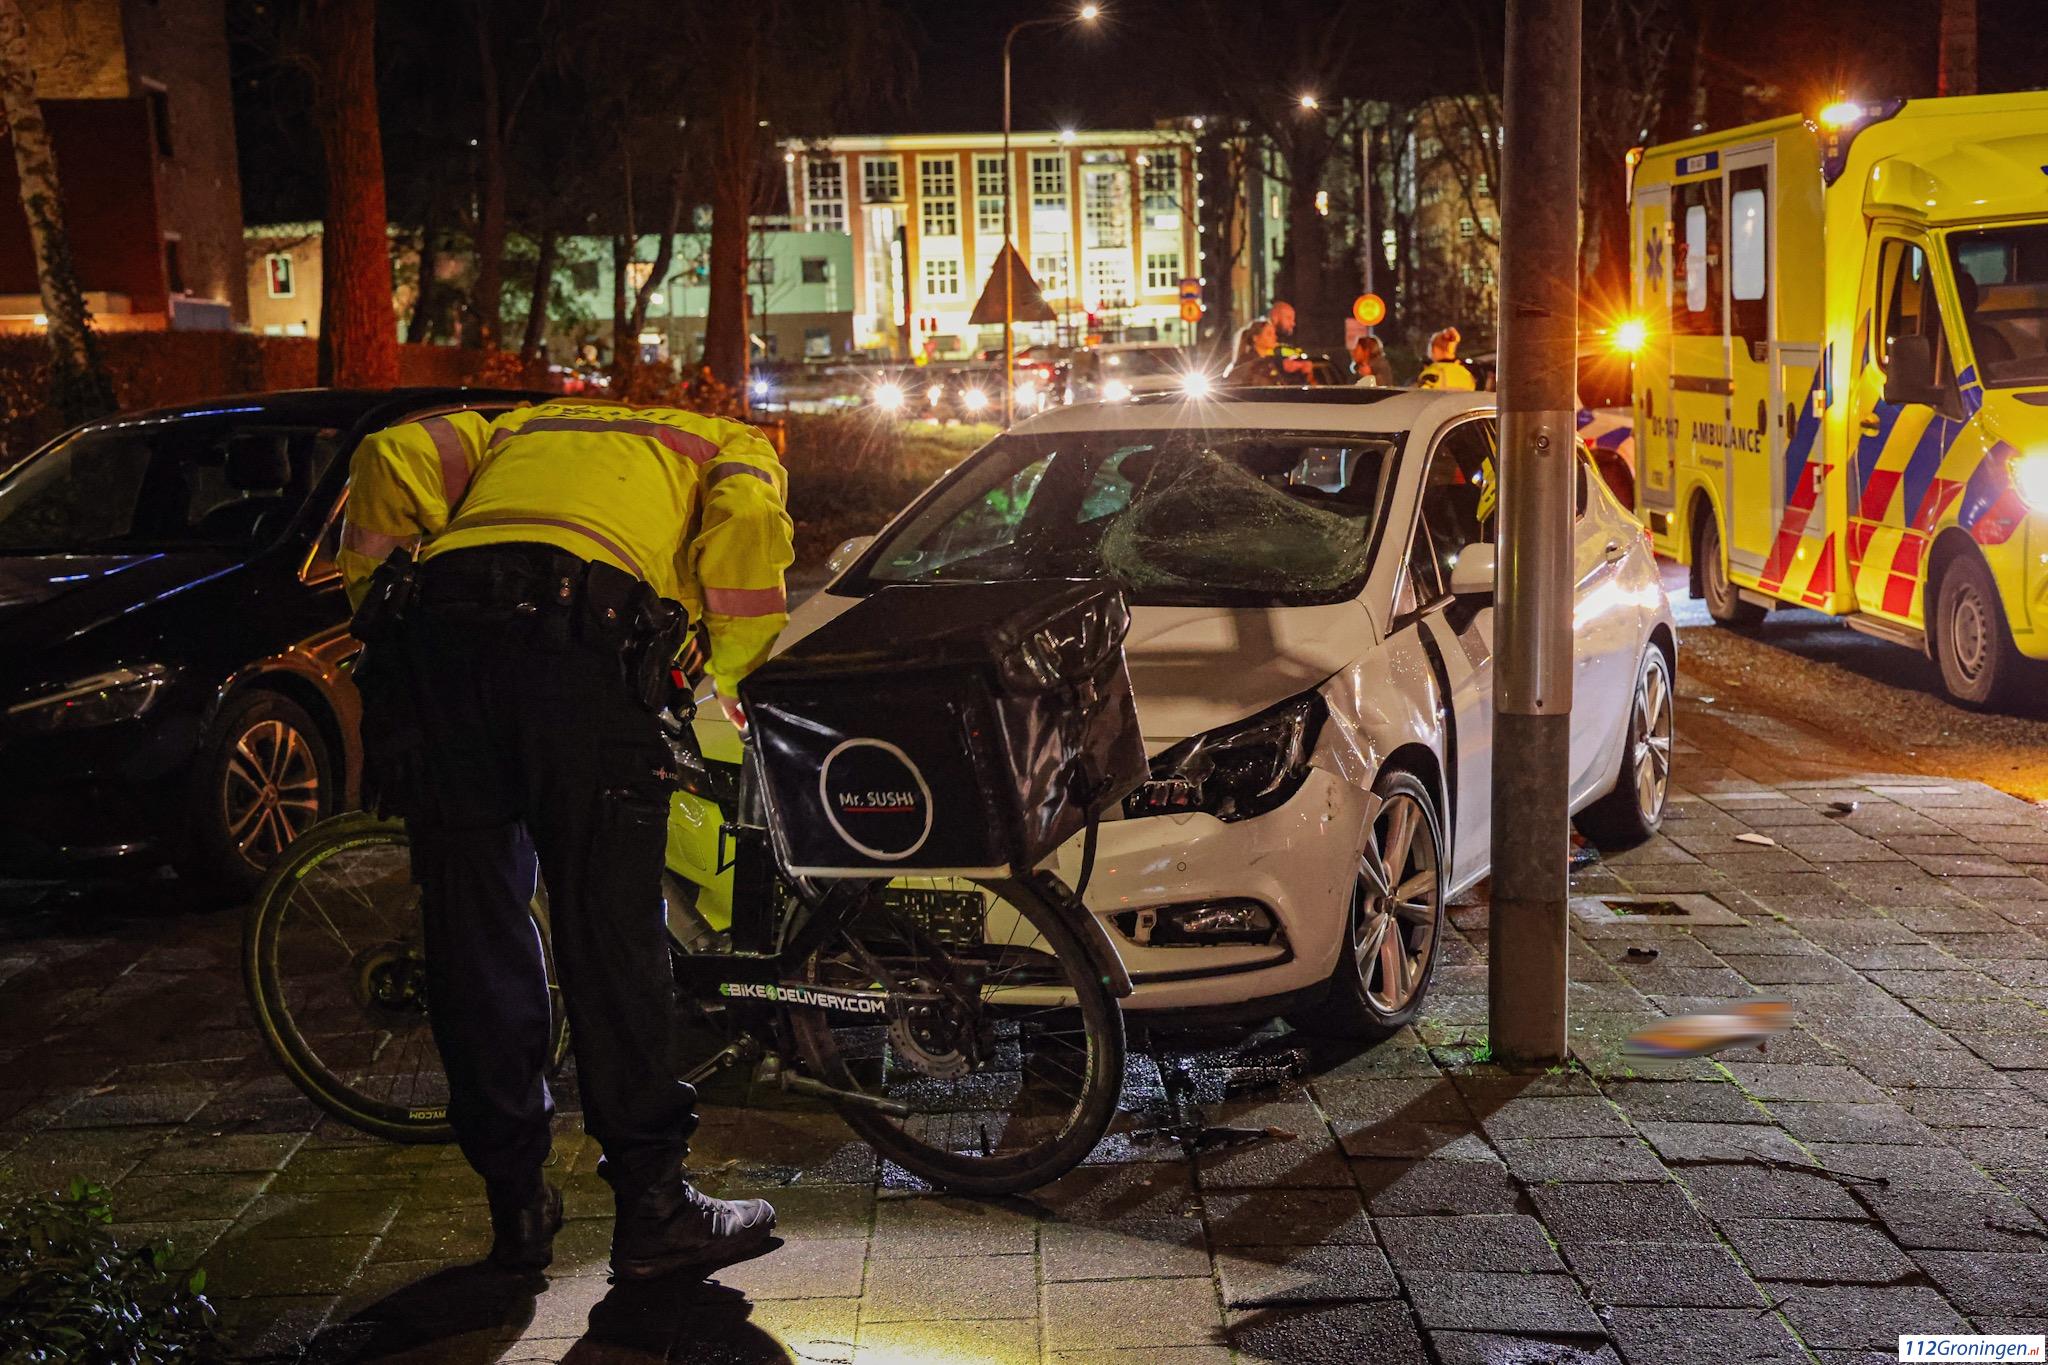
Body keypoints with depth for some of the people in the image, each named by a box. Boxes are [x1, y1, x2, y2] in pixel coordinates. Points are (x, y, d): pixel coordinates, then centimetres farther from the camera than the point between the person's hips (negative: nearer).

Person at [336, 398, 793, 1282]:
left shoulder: (523, 426, 39)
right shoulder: (735, 447, 27)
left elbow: (393, 460, 20)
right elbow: (748, 518, 2)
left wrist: (375, 606, 23)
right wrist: (723, 680, 10)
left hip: (434, 637, 4)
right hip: (580, 637, -4)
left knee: (472, 932, 12)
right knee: (612, 934, 4)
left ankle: (517, 1208, 20)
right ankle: (652, 1209, 10)